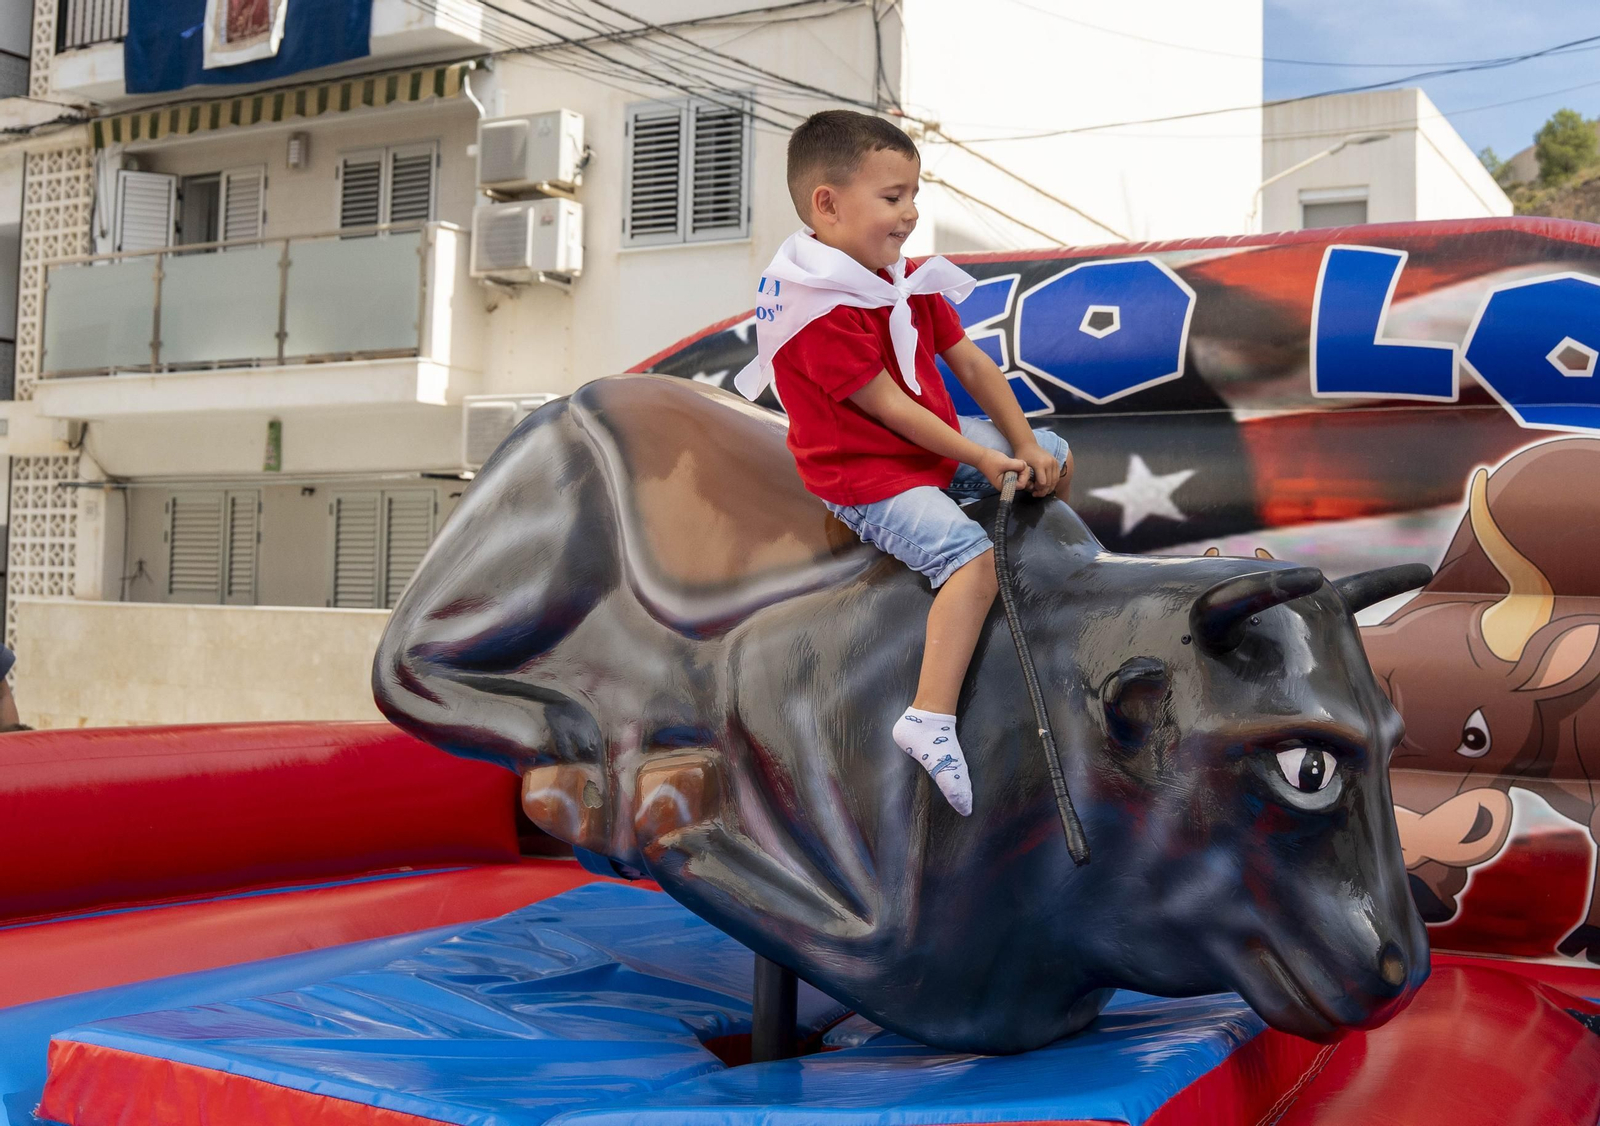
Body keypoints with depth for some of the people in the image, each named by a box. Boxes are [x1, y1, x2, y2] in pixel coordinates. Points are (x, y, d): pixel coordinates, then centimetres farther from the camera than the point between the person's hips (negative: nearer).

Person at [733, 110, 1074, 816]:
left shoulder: (905, 279, 5)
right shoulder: (820, 311, -25)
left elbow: (971, 364, 5)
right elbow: (889, 408, -24)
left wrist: (1023, 446, -2)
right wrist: (981, 459, -19)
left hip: (940, 443, 10)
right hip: (865, 475, -9)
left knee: (1056, 460, 15)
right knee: (971, 552, -31)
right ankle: (931, 719, -34)